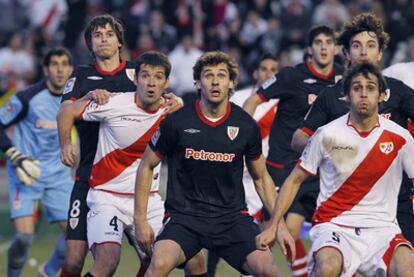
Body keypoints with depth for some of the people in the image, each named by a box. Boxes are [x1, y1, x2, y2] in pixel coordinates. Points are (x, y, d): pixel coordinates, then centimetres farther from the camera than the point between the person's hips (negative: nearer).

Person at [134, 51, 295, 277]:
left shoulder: (246, 126, 1)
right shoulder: (176, 122, -6)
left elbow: (261, 177, 15)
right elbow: (146, 166, 7)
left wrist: (279, 225, 8)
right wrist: (140, 220, 2)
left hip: (232, 217, 2)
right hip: (184, 216, -2)